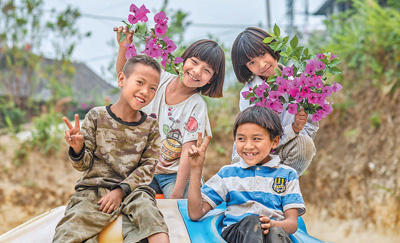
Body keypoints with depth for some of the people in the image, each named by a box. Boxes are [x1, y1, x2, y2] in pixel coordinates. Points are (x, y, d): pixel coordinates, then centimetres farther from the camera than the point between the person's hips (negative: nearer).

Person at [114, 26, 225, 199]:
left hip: (175, 174, -4)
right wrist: (123, 48, -6)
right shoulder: (159, 79, -2)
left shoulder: (197, 106, -13)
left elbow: (188, 153, -19)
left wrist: (177, 194, -26)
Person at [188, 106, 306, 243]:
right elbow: (196, 213, 12)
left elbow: (292, 222, 6)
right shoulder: (227, 173, 20)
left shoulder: (287, 174, 17)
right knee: (251, 221, -36)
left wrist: (273, 225, -19)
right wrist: (196, 170, 8)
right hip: (234, 231, 0)